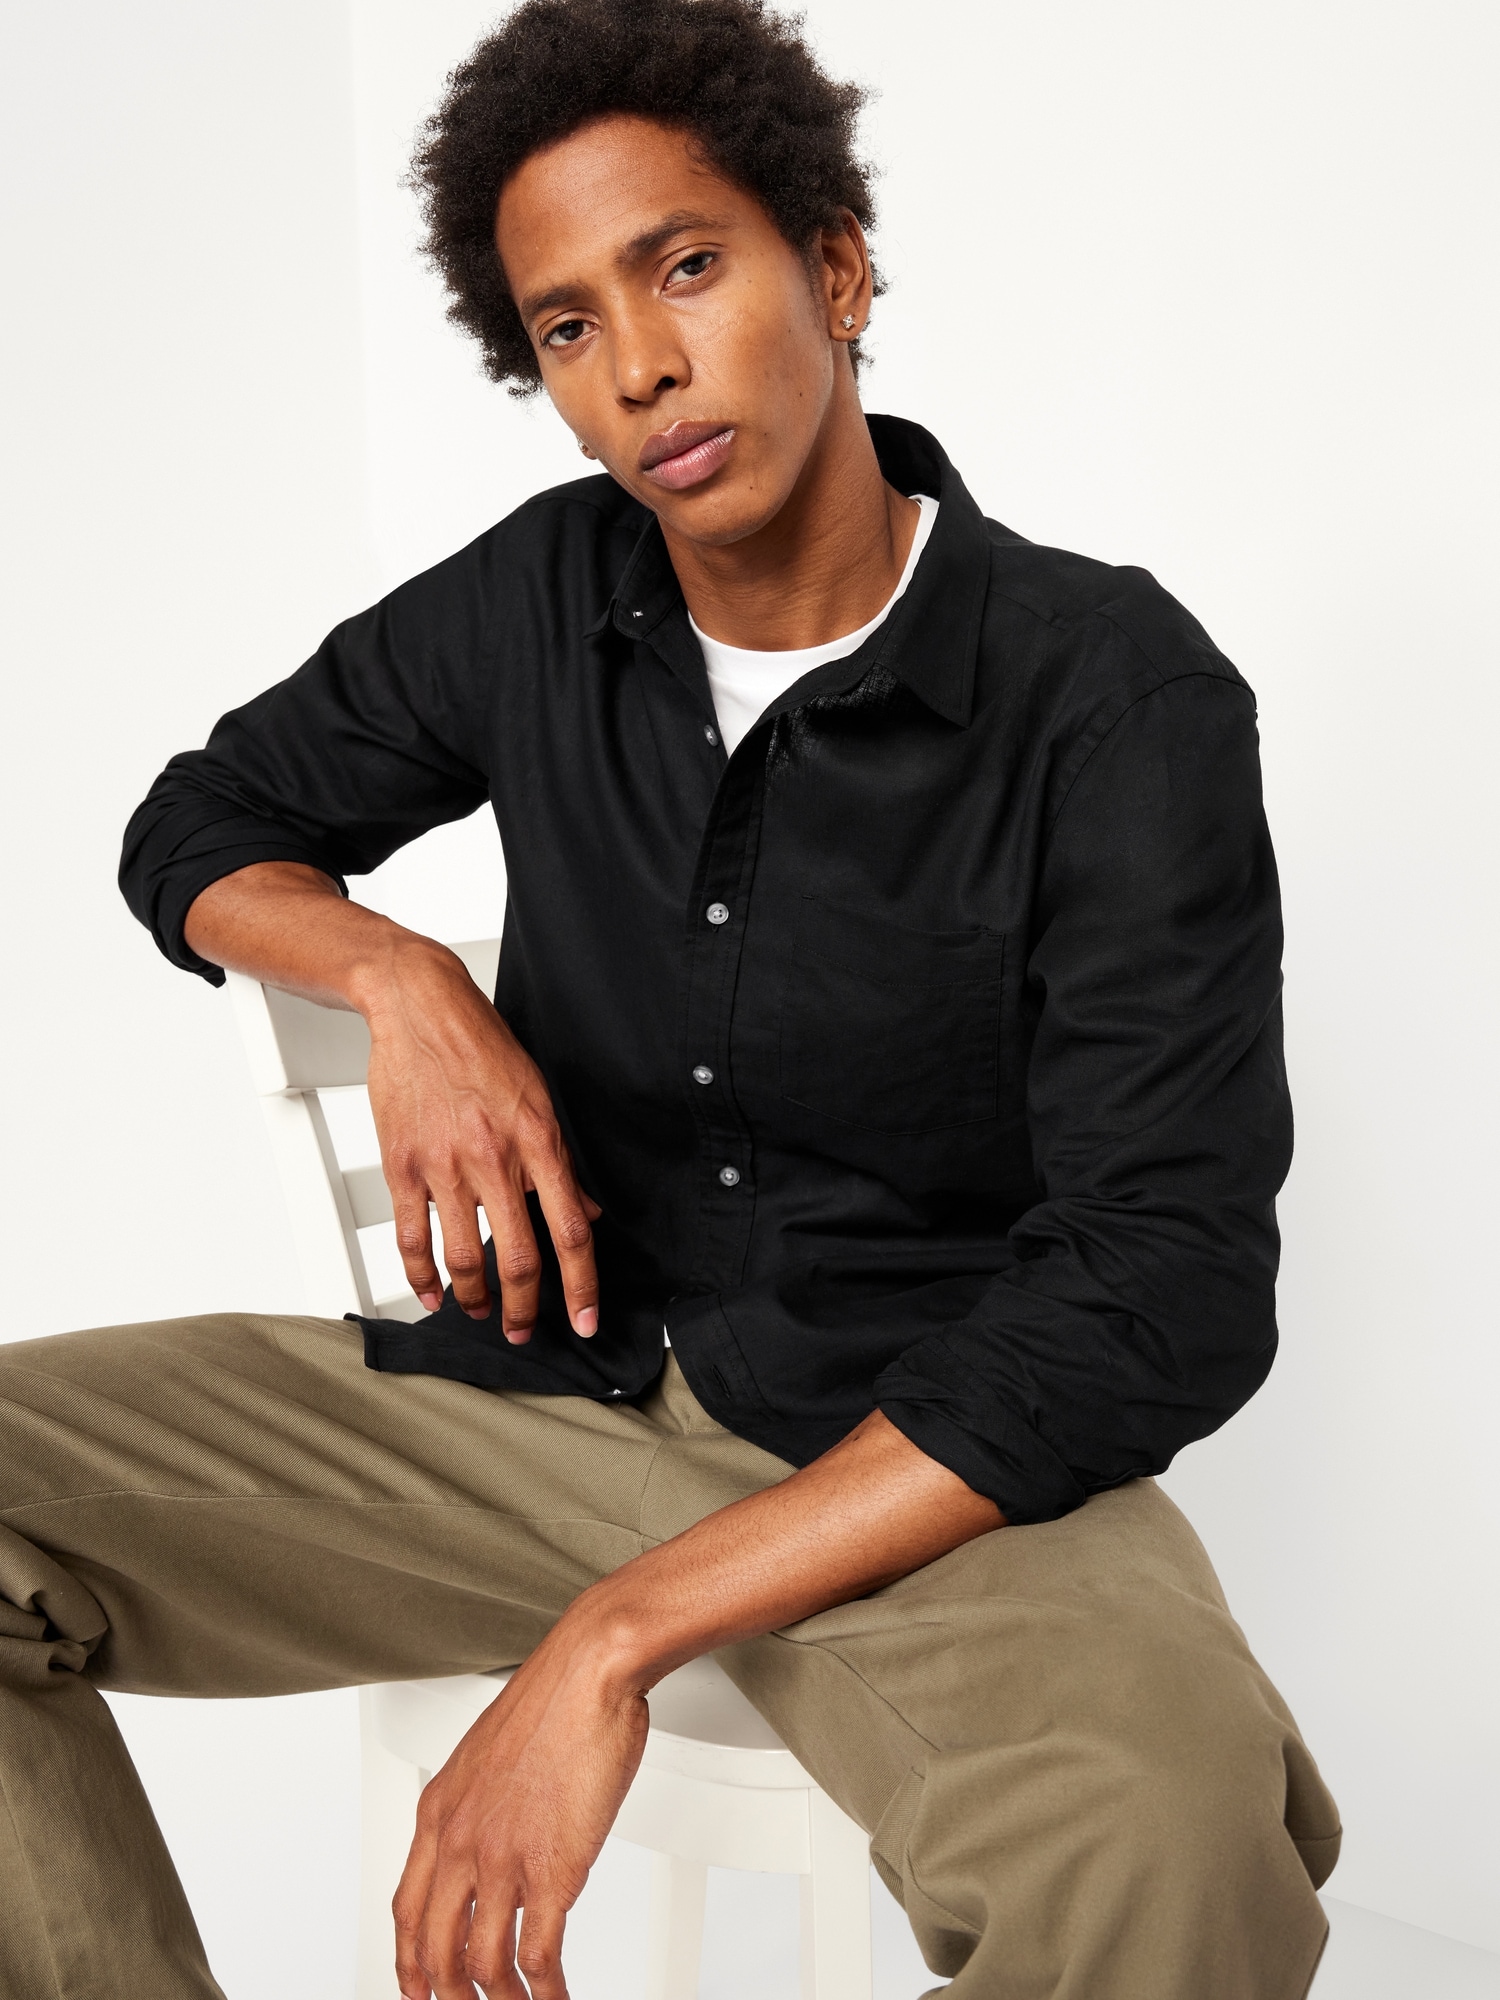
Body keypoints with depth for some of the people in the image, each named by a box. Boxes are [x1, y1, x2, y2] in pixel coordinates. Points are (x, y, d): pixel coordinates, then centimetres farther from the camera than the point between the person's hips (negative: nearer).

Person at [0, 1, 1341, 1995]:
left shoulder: (1120, 699, -12)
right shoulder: (544, 598, 3)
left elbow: (1166, 1292, -20)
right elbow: (201, 825, 18)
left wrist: (615, 1637, -26)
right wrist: (399, 980, -8)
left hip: (923, 1458, -4)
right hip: (533, 1379, 5)